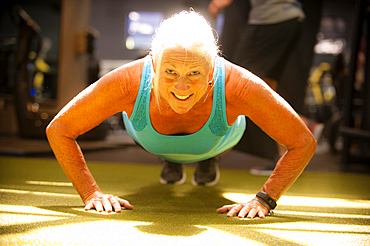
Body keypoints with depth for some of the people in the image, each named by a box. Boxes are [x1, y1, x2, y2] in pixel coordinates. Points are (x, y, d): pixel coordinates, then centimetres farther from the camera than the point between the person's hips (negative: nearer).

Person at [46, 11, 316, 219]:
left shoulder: (237, 86, -47)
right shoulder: (128, 83, -46)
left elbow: (304, 142, -33)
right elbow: (58, 130, -31)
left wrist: (265, 200, -38)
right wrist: (91, 193, -36)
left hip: (220, 135, 1)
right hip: (150, 136, 0)